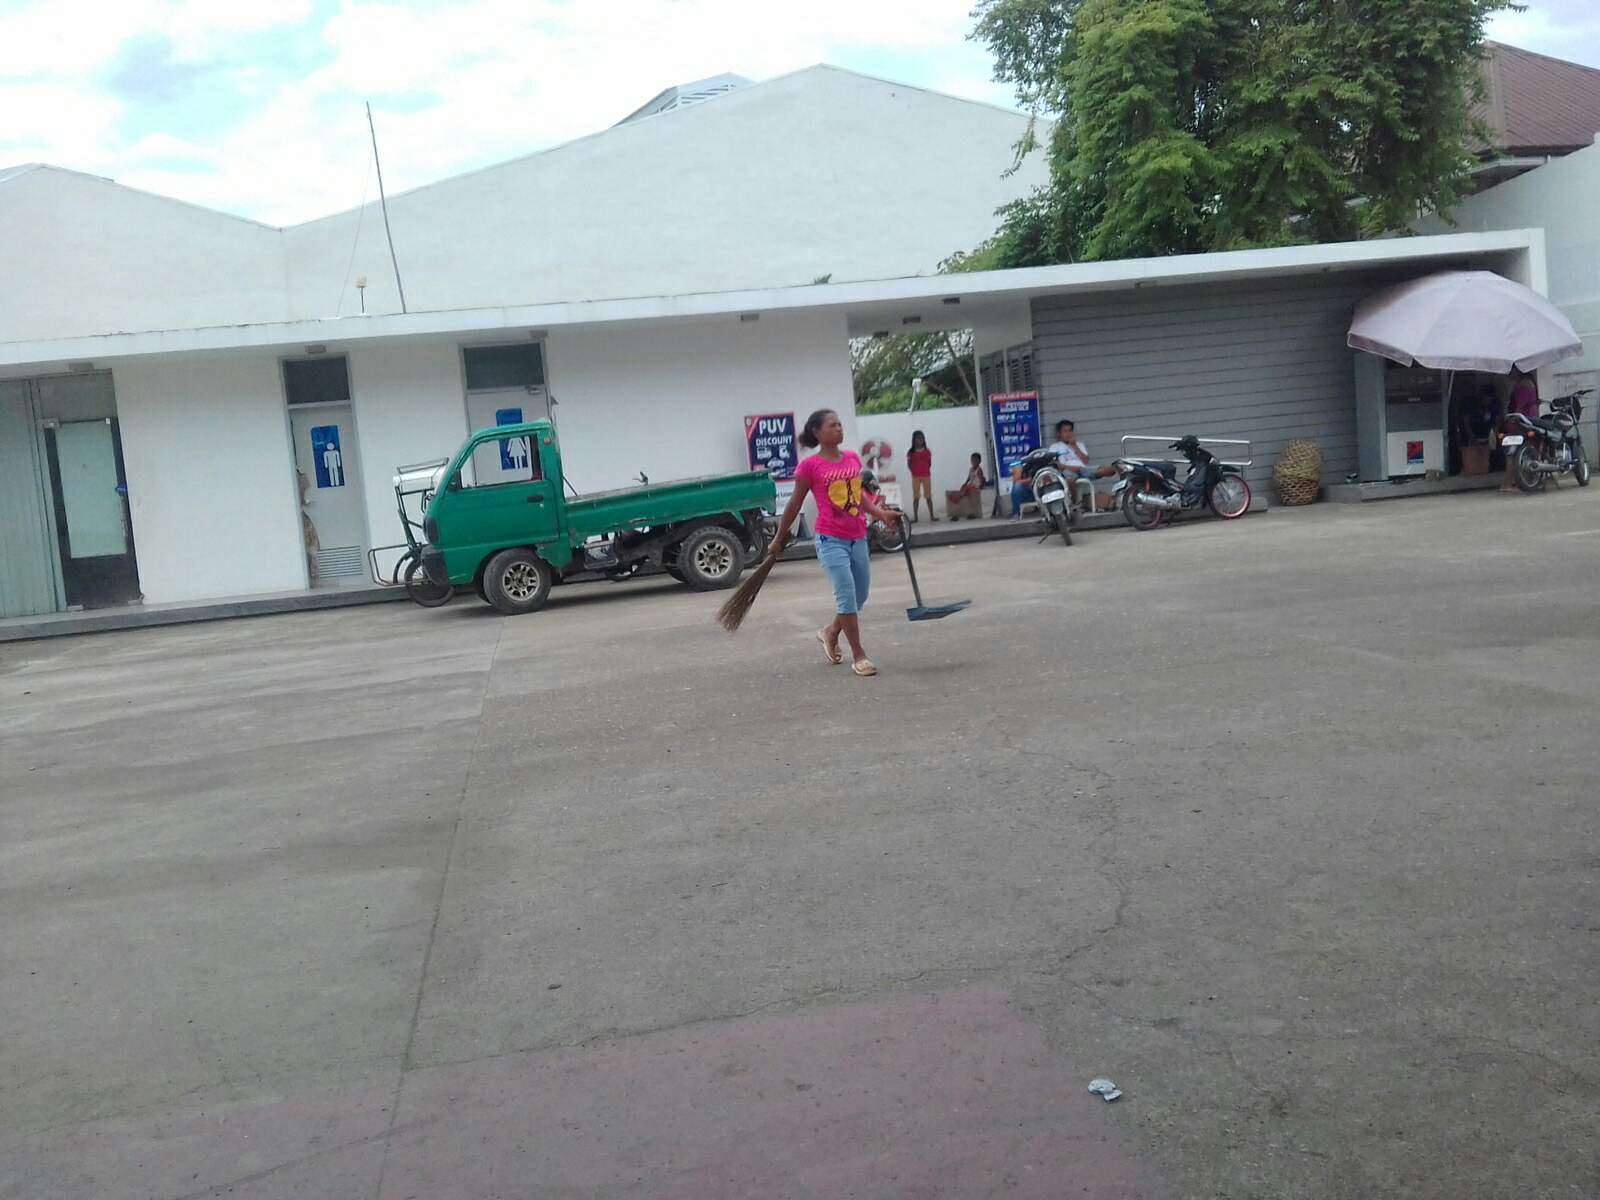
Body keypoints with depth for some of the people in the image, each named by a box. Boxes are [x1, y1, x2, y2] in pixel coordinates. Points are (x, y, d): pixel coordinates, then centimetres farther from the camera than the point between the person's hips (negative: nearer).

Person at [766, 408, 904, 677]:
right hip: (831, 539, -6)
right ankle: (859, 656, -1)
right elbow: (795, 504, 0)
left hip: (857, 537, 6)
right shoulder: (810, 466, -8)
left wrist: (881, 513, 0)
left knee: (859, 595, 14)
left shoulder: (852, 458, 8)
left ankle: (830, 632, 39)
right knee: (847, 594, -10)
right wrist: (778, 538, 6)